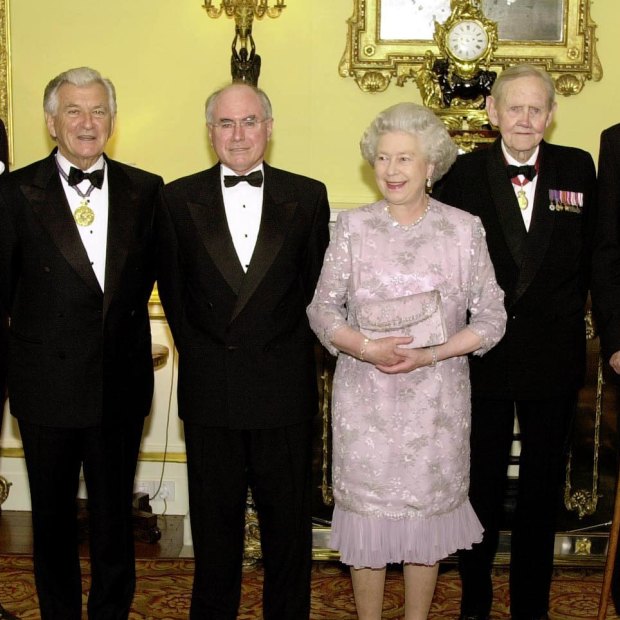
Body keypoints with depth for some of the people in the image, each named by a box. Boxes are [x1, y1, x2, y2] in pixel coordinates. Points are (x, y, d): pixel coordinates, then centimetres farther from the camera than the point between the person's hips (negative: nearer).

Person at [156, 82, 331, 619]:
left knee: (288, 515, 10)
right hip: (209, 388, 1)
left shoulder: (307, 196, 2)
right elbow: (171, 288, 6)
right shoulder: (179, 198, 3)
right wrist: (198, 349, 1)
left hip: (285, 387, 0)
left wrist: (289, 346, -1)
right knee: (214, 515, 12)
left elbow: (317, 286, 4)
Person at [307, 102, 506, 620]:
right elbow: (323, 308, 1)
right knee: (366, 514, 8)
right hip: (364, 398, 0)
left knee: (427, 511, 10)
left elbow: (491, 317, -2)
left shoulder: (464, 229, -2)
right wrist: (363, 347, -18)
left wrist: (431, 354, -16)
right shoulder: (354, 226, 0)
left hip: (436, 398, 0)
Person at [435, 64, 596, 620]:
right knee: (481, 484, 11)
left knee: (543, 486, 13)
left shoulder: (579, 168, 0)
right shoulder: (464, 172, -4)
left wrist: (566, 317, -3)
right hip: (483, 354, -1)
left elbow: (591, 254, 3)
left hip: (554, 359, 2)